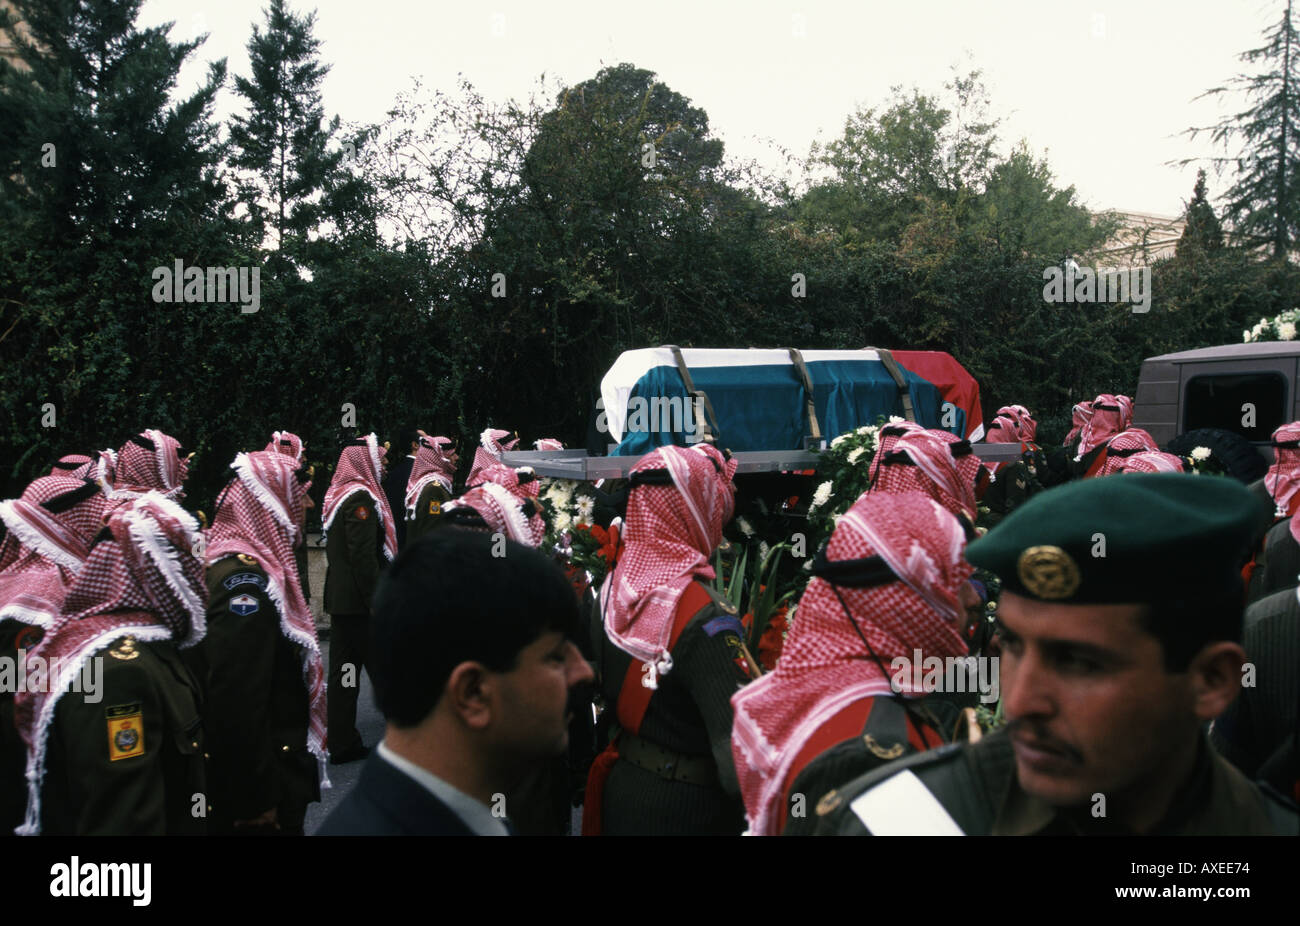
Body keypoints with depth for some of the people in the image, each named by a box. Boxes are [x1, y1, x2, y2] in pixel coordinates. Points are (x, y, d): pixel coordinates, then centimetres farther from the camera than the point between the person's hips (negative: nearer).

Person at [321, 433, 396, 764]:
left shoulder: (338, 494, 15)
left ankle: (341, 743, 15)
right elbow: (364, 556, -21)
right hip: (359, 600, -9)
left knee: (343, 670, 10)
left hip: (339, 599, 9)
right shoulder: (361, 497, -14)